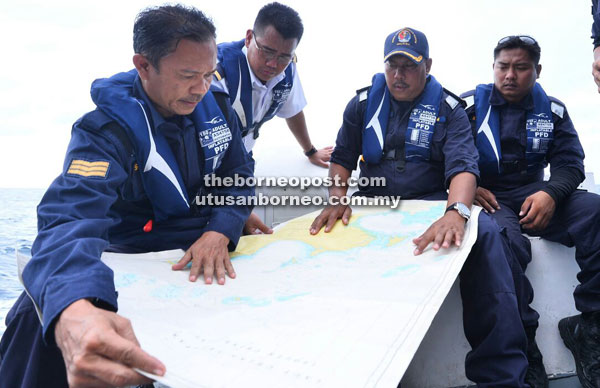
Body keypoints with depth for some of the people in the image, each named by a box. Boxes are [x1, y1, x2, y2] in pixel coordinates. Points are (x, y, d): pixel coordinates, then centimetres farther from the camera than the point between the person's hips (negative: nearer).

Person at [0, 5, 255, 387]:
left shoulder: (216, 108, -3)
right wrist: (72, 312, -60)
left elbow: (238, 178, 4)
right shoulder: (104, 131, -20)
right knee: (42, 314, -30)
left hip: (211, 255, 4)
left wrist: (219, 231, -20)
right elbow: (72, 216, -37)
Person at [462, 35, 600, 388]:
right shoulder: (468, 106, 4)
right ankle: (522, 341, -19)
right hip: (488, 199, -3)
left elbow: (570, 163, 4)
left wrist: (551, 193, -17)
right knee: (507, 241, -37)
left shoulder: (552, 110, 12)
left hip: (534, 197, 4)